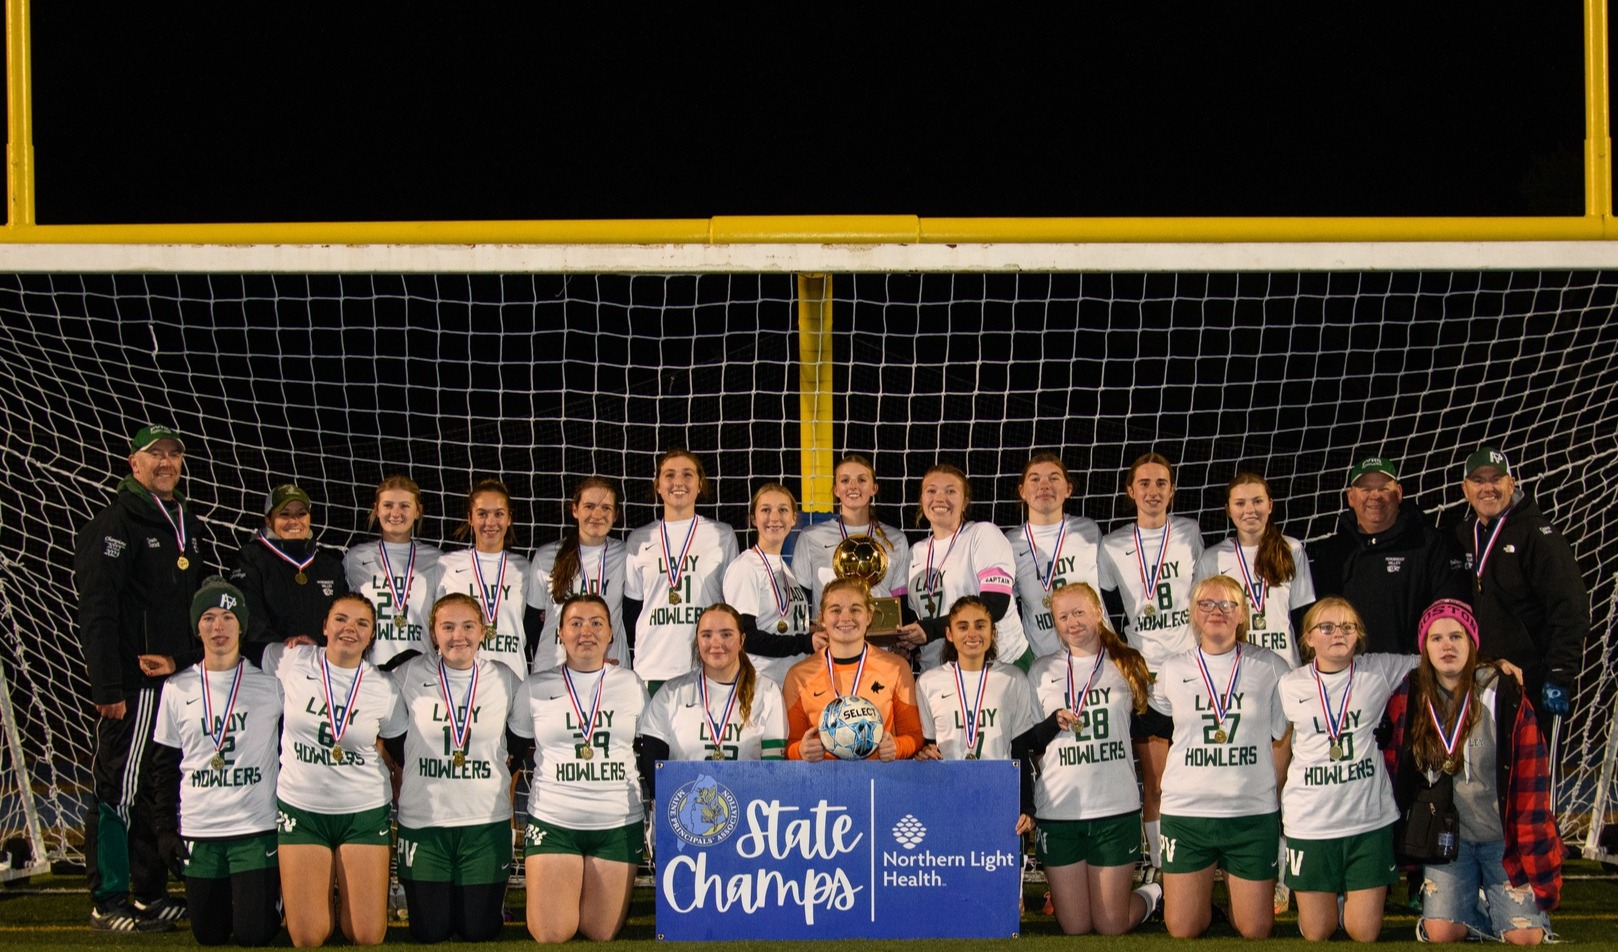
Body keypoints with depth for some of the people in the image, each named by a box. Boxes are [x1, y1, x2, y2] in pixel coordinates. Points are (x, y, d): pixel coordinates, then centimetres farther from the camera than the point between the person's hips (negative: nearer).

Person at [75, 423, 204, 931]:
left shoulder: (186, 524, 18)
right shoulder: (116, 524, -9)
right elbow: (97, 611, -16)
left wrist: (188, 659, 13)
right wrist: (106, 688, -21)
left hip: (179, 678, 8)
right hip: (133, 685, -8)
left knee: (159, 789, 13)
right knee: (121, 788, -4)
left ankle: (152, 895, 20)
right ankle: (108, 903, 2)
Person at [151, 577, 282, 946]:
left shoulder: (270, 683, -1)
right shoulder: (177, 689, 6)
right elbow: (166, 766, 11)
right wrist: (167, 828, 6)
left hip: (257, 828, -2)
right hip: (198, 830, 2)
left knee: (254, 935, -6)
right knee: (208, 936, 6)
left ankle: (274, 889, 25)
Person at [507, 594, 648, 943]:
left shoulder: (631, 685, 6)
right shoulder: (535, 688, 3)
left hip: (619, 824, 1)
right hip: (552, 822, -1)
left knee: (602, 934, 2)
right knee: (552, 935, -7)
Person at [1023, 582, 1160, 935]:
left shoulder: (1128, 665, 6)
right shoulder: (1042, 671, 7)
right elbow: (1026, 743, 7)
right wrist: (1053, 723, -11)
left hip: (1116, 809, -1)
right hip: (1057, 811, 1)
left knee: (1111, 926, 3)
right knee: (1074, 926, 4)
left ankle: (1153, 894, 32)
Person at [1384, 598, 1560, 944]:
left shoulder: (1503, 695, -12)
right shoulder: (1409, 698, -3)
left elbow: (1530, 780, -11)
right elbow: (1393, 768, 8)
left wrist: (1533, 852, -12)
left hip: (1502, 837, -2)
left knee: (1524, 936, -9)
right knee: (1440, 934, -11)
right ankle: (1475, 911, 20)